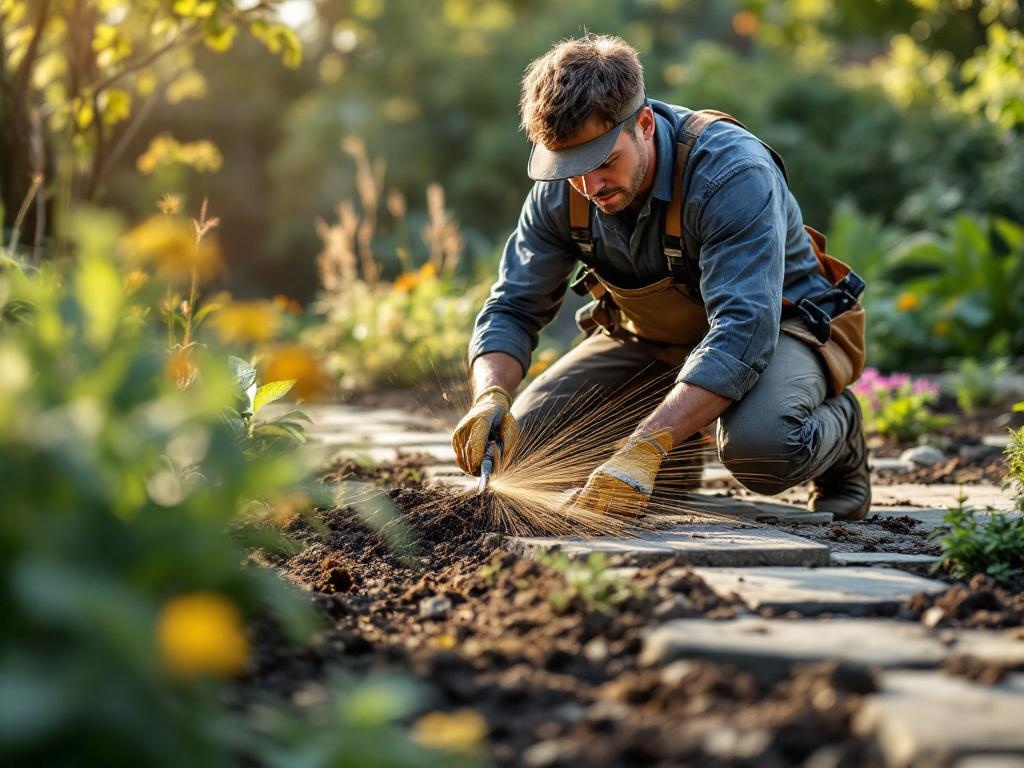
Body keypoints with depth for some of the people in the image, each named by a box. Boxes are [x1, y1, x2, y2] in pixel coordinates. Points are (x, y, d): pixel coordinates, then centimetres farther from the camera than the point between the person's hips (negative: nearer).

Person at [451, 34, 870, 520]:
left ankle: (836, 426, -1)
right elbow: (512, 309, -8)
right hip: (654, 336, 6)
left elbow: (742, 333, -42)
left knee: (759, 446, -39)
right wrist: (492, 396, -32)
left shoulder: (732, 172, -34)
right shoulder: (561, 191, -15)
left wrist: (642, 451, -53)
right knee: (522, 438, -10)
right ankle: (680, 437, 16)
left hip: (782, 323, -6)